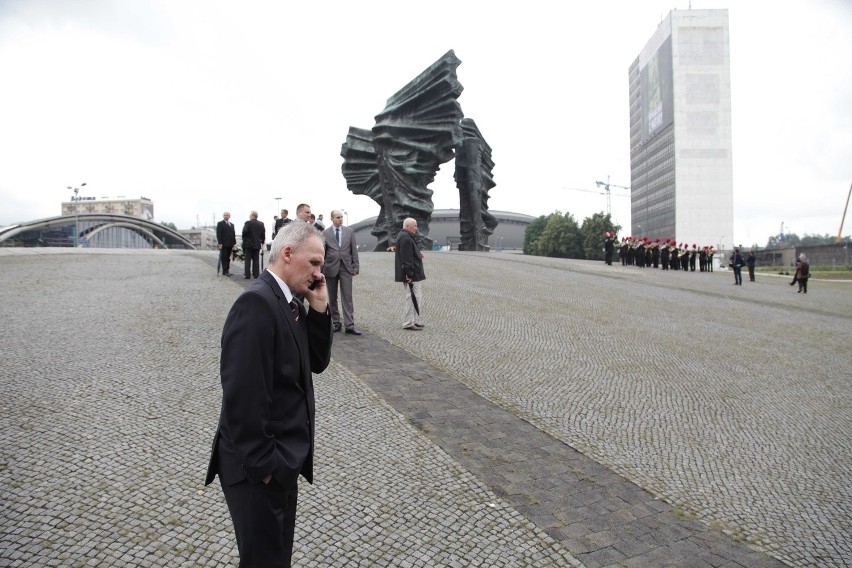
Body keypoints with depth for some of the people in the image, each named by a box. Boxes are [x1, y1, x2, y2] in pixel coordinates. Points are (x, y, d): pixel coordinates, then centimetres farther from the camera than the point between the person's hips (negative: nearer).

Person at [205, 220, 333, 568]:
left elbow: (317, 362, 9)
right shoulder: (257, 302, -22)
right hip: (261, 468, -9)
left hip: (283, 460, 9)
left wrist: (319, 309, -3)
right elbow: (243, 393, -26)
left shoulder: (290, 302, 6)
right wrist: (260, 465, -20)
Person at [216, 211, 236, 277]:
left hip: (230, 244, 5)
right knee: (224, 258, -5)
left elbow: (233, 234, 19)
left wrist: (234, 243, 10)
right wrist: (220, 243, -14)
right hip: (223, 244, -5)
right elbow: (218, 234, -6)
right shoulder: (220, 224, 1)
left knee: (228, 258, 5)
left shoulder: (232, 224, 19)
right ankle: (225, 271, -5)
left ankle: (227, 270, 8)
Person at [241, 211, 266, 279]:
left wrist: (244, 240, 1)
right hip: (257, 244, 4)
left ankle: (247, 275, -1)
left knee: (248, 260, 1)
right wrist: (262, 242, 13)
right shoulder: (261, 224, 3)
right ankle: (256, 274, 6)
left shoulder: (248, 223, -9)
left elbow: (244, 232, -16)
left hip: (248, 244, -3)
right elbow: (263, 234, 3)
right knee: (256, 260, 7)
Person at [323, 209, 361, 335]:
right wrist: (322, 270, 0)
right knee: (332, 298, 8)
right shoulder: (325, 233, 2)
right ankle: (335, 323, 19)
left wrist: (355, 267, 1)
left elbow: (354, 250, 7)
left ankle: (349, 325, -4)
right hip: (331, 268, 0)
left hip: (346, 268, 0)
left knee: (347, 297, -4)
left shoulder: (349, 232, 6)